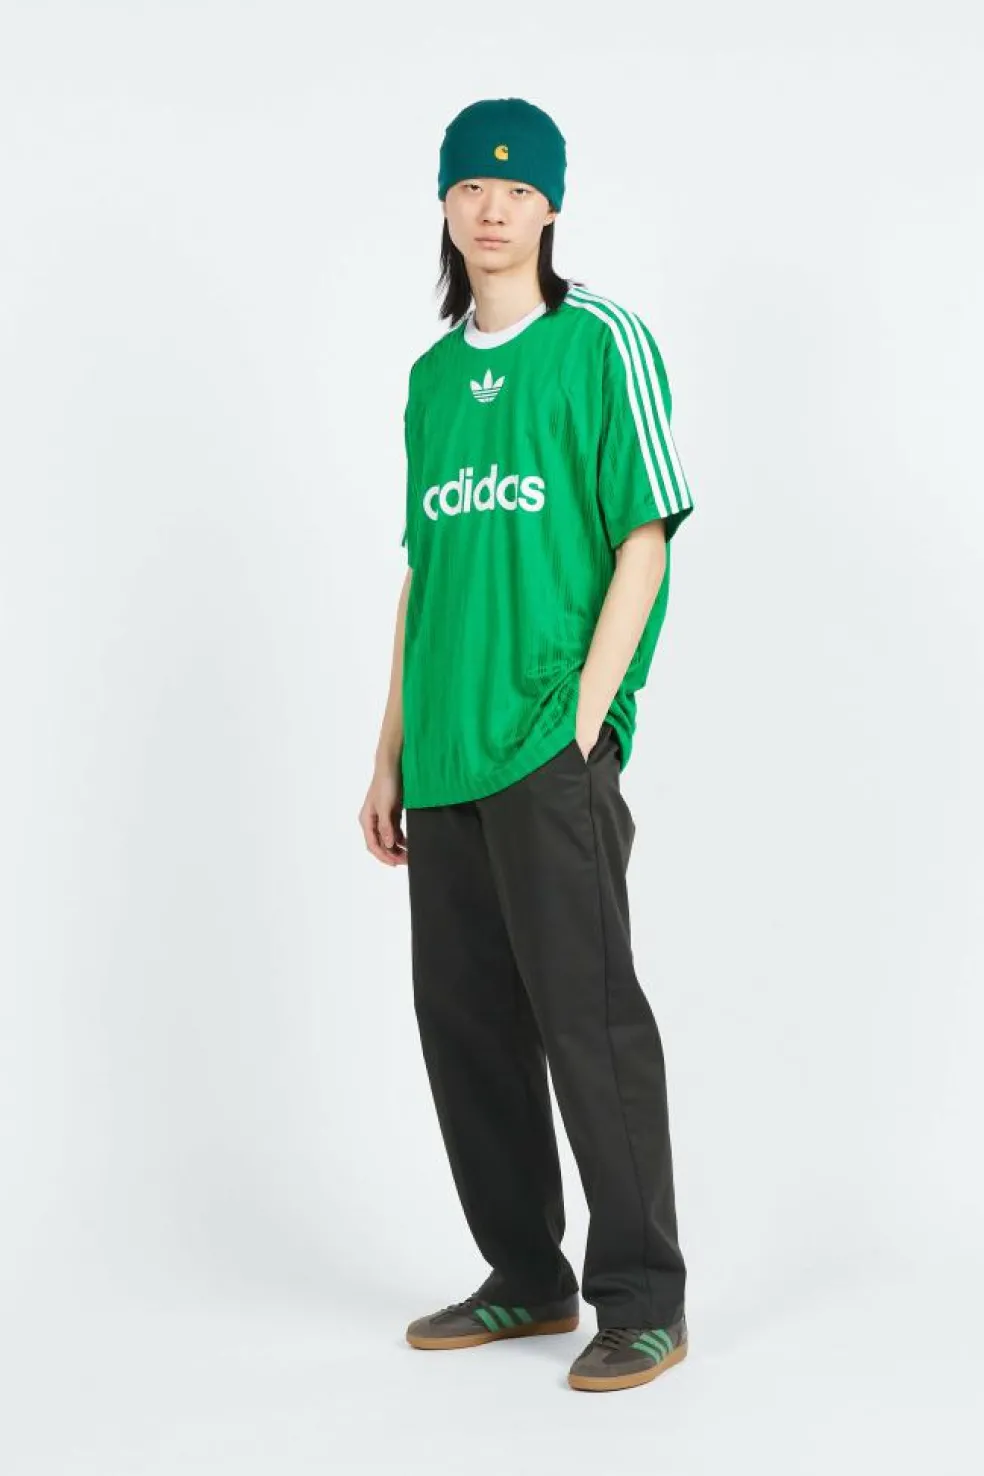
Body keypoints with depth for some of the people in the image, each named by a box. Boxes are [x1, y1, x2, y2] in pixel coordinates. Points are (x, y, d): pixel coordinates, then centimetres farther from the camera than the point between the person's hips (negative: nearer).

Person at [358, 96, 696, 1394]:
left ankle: (643, 1300, 7)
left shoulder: (603, 342, -1)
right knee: (464, 1019, 10)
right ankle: (528, 1277, 24)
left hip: (552, 747, -7)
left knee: (588, 1015, -5)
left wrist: (585, 722, -14)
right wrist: (392, 752, 15)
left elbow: (644, 540, -6)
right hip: (447, 754, 7)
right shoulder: (432, 376, 16)